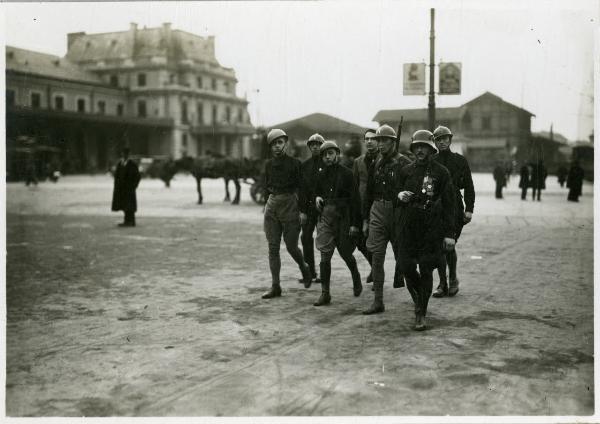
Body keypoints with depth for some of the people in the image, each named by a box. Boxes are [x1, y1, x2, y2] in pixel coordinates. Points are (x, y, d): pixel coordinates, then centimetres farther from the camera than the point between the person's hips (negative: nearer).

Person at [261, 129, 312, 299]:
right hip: (272, 206, 4)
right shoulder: (268, 164, 8)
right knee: (273, 248, 0)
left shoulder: (294, 163, -4)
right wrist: (267, 208, 15)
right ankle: (275, 286, 4)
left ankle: (304, 268, 32)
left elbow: (301, 188, -4)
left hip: (289, 204, -4)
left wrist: (303, 211, -9)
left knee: (291, 246, 0)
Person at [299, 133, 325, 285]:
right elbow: (301, 188, 6)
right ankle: (310, 272, 11)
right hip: (308, 207, 4)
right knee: (306, 238, 3)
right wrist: (302, 210, -1)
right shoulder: (304, 165, 10)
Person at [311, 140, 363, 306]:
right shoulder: (322, 175, 9)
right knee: (324, 256, -2)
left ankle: (356, 278, 40)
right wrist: (317, 197, 0)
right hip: (325, 217, 4)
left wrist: (355, 224, -14)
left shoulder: (346, 173, -7)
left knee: (345, 253, 9)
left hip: (343, 218, -4)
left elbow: (354, 199, -10)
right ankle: (325, 293, 2)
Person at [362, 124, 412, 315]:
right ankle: (378, 301, 5)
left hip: (397, 212, -5)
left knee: (401, 255, 6)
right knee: (376, 257, 1)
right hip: (377, 212, 5)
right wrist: (365, 219, 13)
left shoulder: (404, 163, -7)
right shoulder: (375, 164, 10)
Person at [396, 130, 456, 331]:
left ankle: (421, 314, 8)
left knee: (426, 270, -3)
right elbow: (397, 192, 22)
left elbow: (449, 204, -2)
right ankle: (419, 298, 30)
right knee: (406, 267, 0)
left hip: (431, 227, -3)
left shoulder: (441, 172, -2)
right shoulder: (406, 171, 8)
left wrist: (449, 233, -7)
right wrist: (400, 195, -4)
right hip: (407, 225, 3)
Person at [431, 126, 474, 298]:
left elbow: (468, 187, 4)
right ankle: (443, 284, 9)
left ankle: (453, 280, 15)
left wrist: (469, 209, -4)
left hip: (455, 208, -2)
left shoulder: (460, 160, 5)